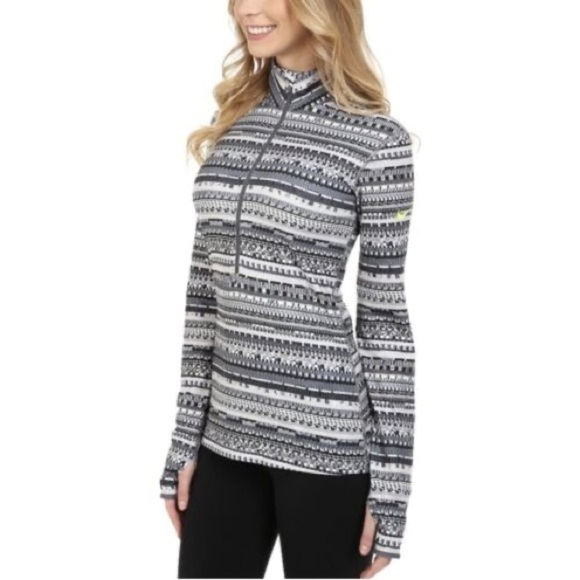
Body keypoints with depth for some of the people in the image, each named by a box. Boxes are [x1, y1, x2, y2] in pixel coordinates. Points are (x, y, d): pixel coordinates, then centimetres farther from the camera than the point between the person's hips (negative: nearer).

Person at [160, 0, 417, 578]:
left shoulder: (376, 139, -8)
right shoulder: (231, 122, 8)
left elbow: (384, 314, -7)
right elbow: (204, 292, 10)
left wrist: (391, 477, -8)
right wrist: (184, 437, 8)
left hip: (325, 441, -5)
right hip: (225, 434, 5)